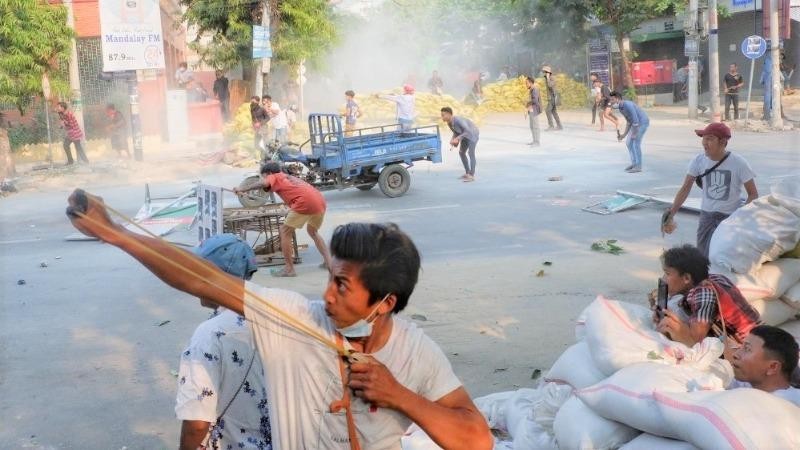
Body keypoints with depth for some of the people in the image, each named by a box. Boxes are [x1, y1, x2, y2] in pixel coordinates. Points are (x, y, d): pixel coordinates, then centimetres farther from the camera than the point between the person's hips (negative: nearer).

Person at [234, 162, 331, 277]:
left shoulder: (275, 177, 13)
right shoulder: (290, 178, 35)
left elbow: (264, 183, -7)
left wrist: (242, 189, -2)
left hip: (305, 202, -8)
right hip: (320, 201, 8)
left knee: (285, 231, 6)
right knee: (312, 231, 30)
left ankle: (289, 269, 5)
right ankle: (328, 262, 24)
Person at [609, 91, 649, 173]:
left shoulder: (628, 105, -29)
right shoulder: (621, 108, 4)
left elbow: (636, 120, -29)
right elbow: (629, 121, 12)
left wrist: (634, 134, -18)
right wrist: (624, 135, 6)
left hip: (642, 123, -10)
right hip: (636, 124, 10)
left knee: (636, 144, -10)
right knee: (629, 143, 8)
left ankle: (638, 167, -2)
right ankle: (634, 164, 18)